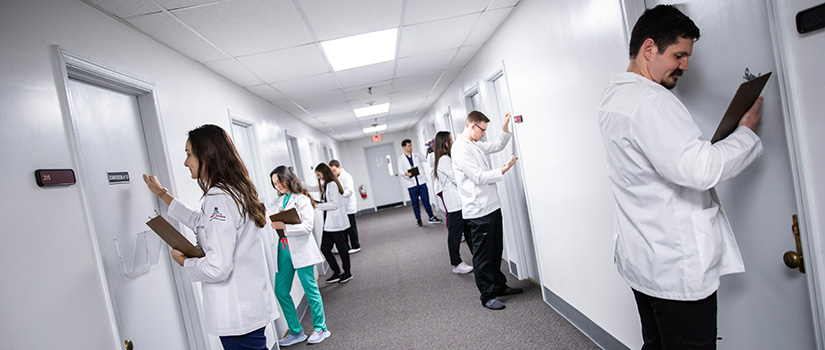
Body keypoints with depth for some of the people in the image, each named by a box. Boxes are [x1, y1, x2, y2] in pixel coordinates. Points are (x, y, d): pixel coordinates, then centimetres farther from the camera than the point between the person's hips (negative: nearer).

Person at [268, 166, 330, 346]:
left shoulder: (302, 200, -6)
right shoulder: (277, 202, 14)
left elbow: (307, 226, -15)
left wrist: (284, 226, -25)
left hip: (301, 249, -6)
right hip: (283, 249, 7)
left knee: (310, 289, 2)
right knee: (281, 291, 7)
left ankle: (320, 328, 18)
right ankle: (296, 332, 19)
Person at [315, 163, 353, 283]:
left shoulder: (332, 185, -14)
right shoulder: (325, 185, 15)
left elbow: (334, 204, -19)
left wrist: (317, 205, -17)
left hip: (336, 222, -9)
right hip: (328, 223, 9)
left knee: (341, 247, 5)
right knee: (324, 248, 8)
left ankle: (347, 272, 20)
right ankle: (337, 273, 19)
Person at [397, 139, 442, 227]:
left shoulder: (416, 155, 11)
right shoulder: (401, 158, 4)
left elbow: (427, 159, 18)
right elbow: (400, 170, -3)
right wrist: (406, 173, -23)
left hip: (421, 182, 1)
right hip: (411, 184, -1)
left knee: (426, 200, 1)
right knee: (415, 203, 6)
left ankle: (431, 217, 10)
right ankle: (418, 219, 19)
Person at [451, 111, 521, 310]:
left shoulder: (476, 145, 15)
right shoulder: (460, 149, -15)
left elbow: (498, 146, 28)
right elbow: (479, 177, -20)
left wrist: (506, 125, 16)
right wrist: (504, 170, -13)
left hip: (492, 206, 10)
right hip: (478, 211, -10)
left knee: (496, 250, 20)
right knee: (483, 255, 2)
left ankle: (499, 286, 34)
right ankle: (487, 296, 13)